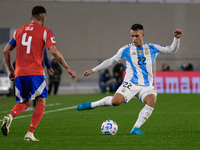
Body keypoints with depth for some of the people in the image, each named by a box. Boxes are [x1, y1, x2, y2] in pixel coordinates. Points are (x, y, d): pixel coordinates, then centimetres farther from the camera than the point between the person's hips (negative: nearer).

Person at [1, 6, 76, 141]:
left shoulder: (19, 31, 17)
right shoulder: (45, 31, 1)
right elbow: (54, 52, -10)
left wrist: (11, 70, 28)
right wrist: (68, 68, -2)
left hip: (19, 73, 5)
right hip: (35, 72, -5)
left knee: (25, 102, 19)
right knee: (41, 102, 8)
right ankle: (30, 134, -5)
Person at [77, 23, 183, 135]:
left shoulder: (152, 48, 7)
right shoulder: (126, 50, 6)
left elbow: (172, 50, 13)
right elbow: (111, 61, 17)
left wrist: (177, 38, -6)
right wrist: (94, 70, 17)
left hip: (147, 86, 1)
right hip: (131, 83, -1)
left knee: (152, 100, -32)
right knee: (116, 101, -28)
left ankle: (136, 128, -24)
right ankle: (92, 105, -2)